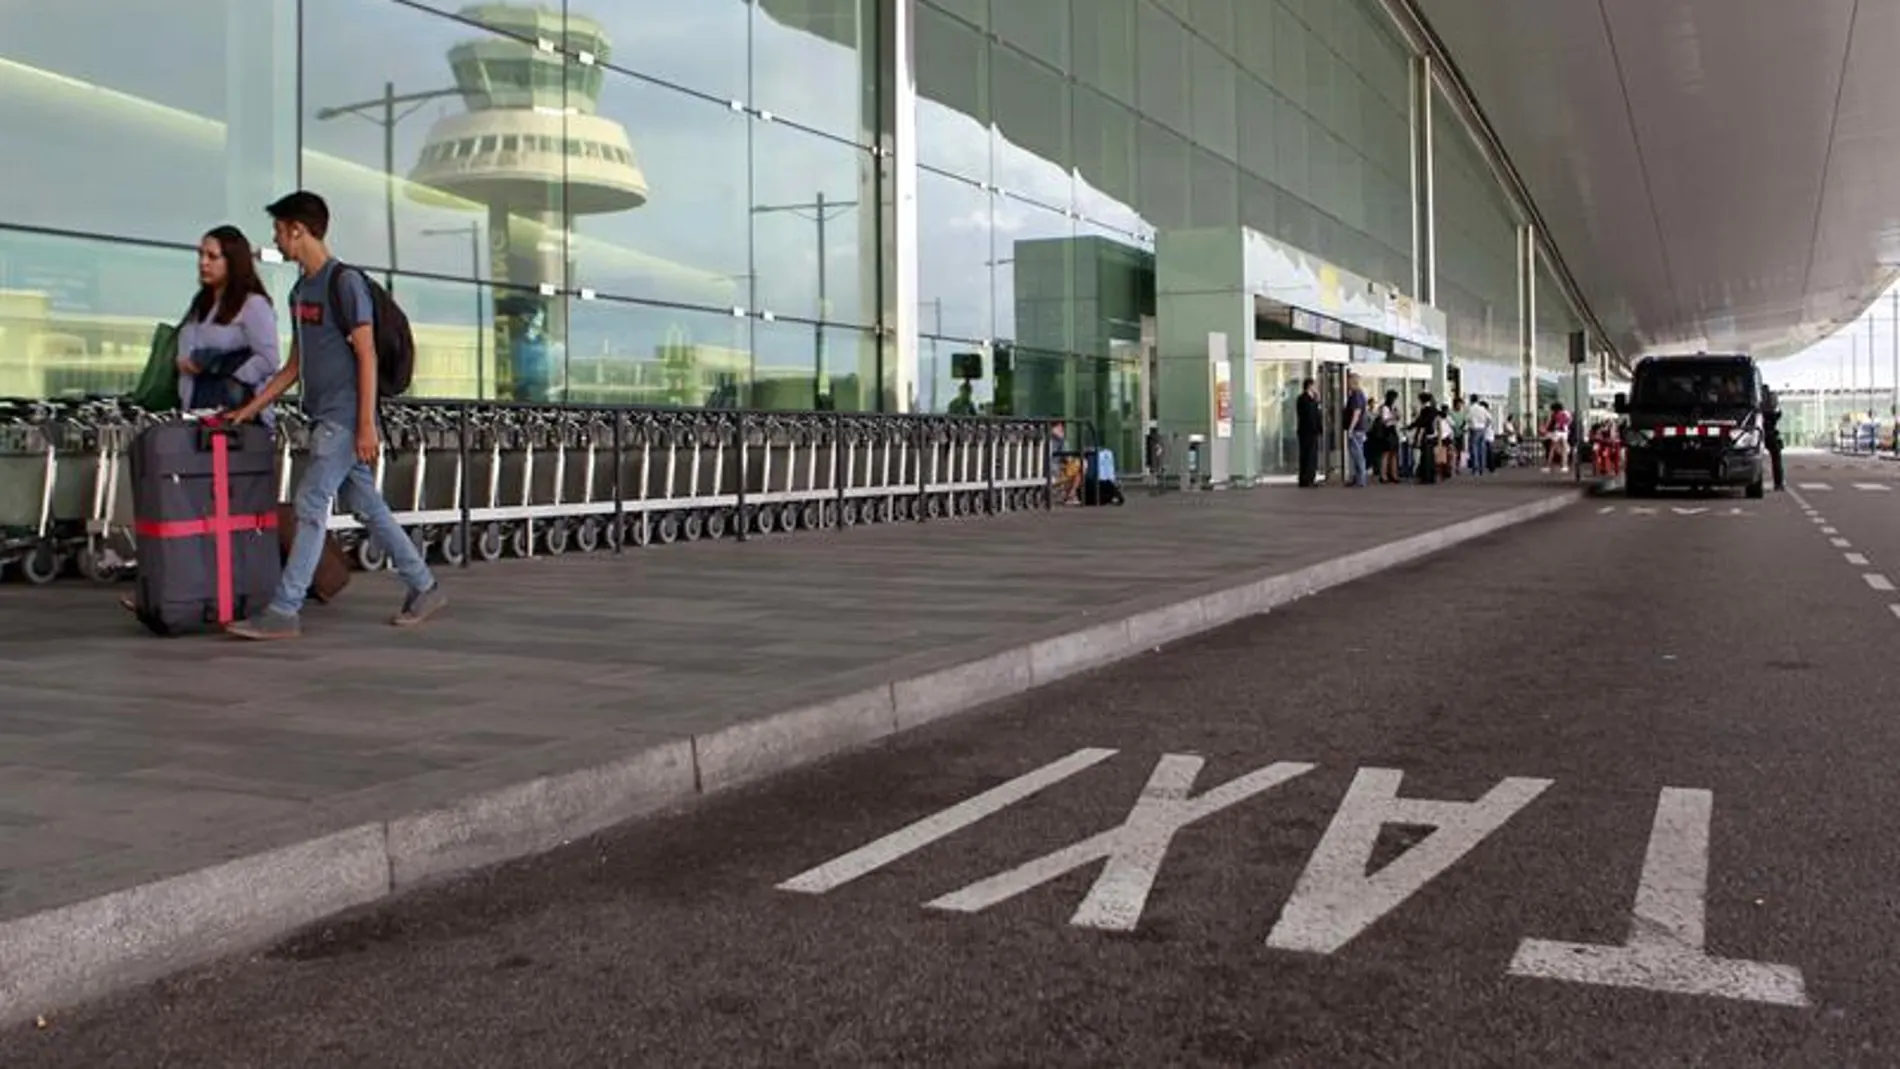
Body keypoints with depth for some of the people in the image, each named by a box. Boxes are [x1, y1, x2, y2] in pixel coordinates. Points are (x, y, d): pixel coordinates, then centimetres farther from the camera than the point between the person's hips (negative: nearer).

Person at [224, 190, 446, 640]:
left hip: (345, 419, -9)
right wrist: (251, 408, 17)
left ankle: (284, 612, -8)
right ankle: (424, 587, 18)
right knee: (367, 506, 10)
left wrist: (366, 424, -19)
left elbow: (367, 356, -14)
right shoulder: (301, 289, 17)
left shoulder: (345, 282, -10)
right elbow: (295, 365, 21)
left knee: (311, 506, -10)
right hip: (324, 418, 9)